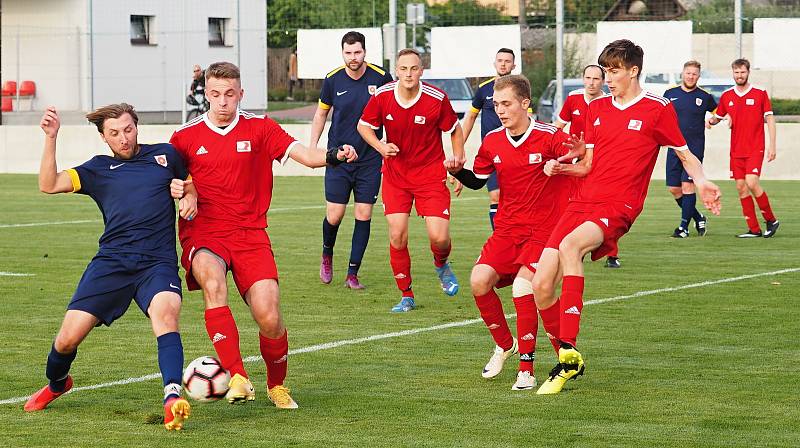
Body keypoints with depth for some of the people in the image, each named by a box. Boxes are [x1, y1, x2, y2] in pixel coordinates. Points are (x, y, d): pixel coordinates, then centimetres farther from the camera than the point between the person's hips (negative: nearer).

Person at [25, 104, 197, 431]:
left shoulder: (165, 155, 14)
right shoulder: (99, 169, 13)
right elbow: (49, 185, 3)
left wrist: (190, 198, 5)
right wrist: (50, 137, -6)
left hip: (158, 262, -1)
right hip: (111, 262, 1)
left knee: (165, 313, -34)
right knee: (69, 337, -4)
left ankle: (173, 399, -45)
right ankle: (55, 385, 31)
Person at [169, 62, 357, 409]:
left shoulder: (260, 128, 5)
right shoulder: (185, 136, 6)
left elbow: (306, 156, -6)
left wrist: (335, 156, -27)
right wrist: (173, 189, -11)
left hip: (250, 235, 0)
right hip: (203, 235, 0)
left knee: (269, 318, -14)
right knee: (212, 281, -35)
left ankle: (277, 385, 16)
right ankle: (238, 378, -36)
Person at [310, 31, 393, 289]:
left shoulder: (380, 78, -6)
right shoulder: (333, 80, -2)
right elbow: (321, 113, 13)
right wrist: (313, 147, 8)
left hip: (370, 159, 0)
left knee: (364, 215, -3)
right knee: (334, 215, -3)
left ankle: (352, 274, 6)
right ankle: (327, 254, 28)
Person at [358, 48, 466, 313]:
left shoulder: (437, 98, -15)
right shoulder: (382, 96, -10)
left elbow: (455, 129, 2)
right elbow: (364, 125, 6)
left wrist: (458, 162, -3)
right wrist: (381, 146, -12)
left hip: (431, 173, -2)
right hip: (395, 174, 2)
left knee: (439, 237, -12)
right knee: (397, 236, -7)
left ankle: (441, 264, 27)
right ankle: (406, 296, 11)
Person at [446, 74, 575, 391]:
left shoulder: (550, 138, -12)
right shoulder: (493, 142, 5)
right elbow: (477, 180, 20)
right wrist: (457, 171, -1)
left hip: (543, 229, -5)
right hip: (506, 228, 5)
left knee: (522, 285, -23)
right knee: (479, 280, -14)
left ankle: (526, 368, -10)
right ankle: (505, 344, 12)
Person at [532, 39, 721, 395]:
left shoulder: (657, 109, 3)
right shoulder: (596, 108, 18)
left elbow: (686, 155, 9)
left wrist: (702, 183, -10)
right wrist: (559, 165, 0)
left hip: (619, 207, -6)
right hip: (583, 201, 6)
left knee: (570, 245, -37)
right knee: (541, 286, -8)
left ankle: (569, 352, -36)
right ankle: (570, 363, 13)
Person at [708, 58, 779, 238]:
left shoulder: (760, 93, -1)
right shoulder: (726, 96, 8)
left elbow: (770, 119, 0)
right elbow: (717, 117, 19)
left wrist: (772, 146, -6)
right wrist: (711, 120, -6)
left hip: (755, 149, -4)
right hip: (736, 150, 4)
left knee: (751, 183, -18)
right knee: (741, 187, 0)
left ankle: (771, 220, 0)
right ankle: (754, 229, 5)